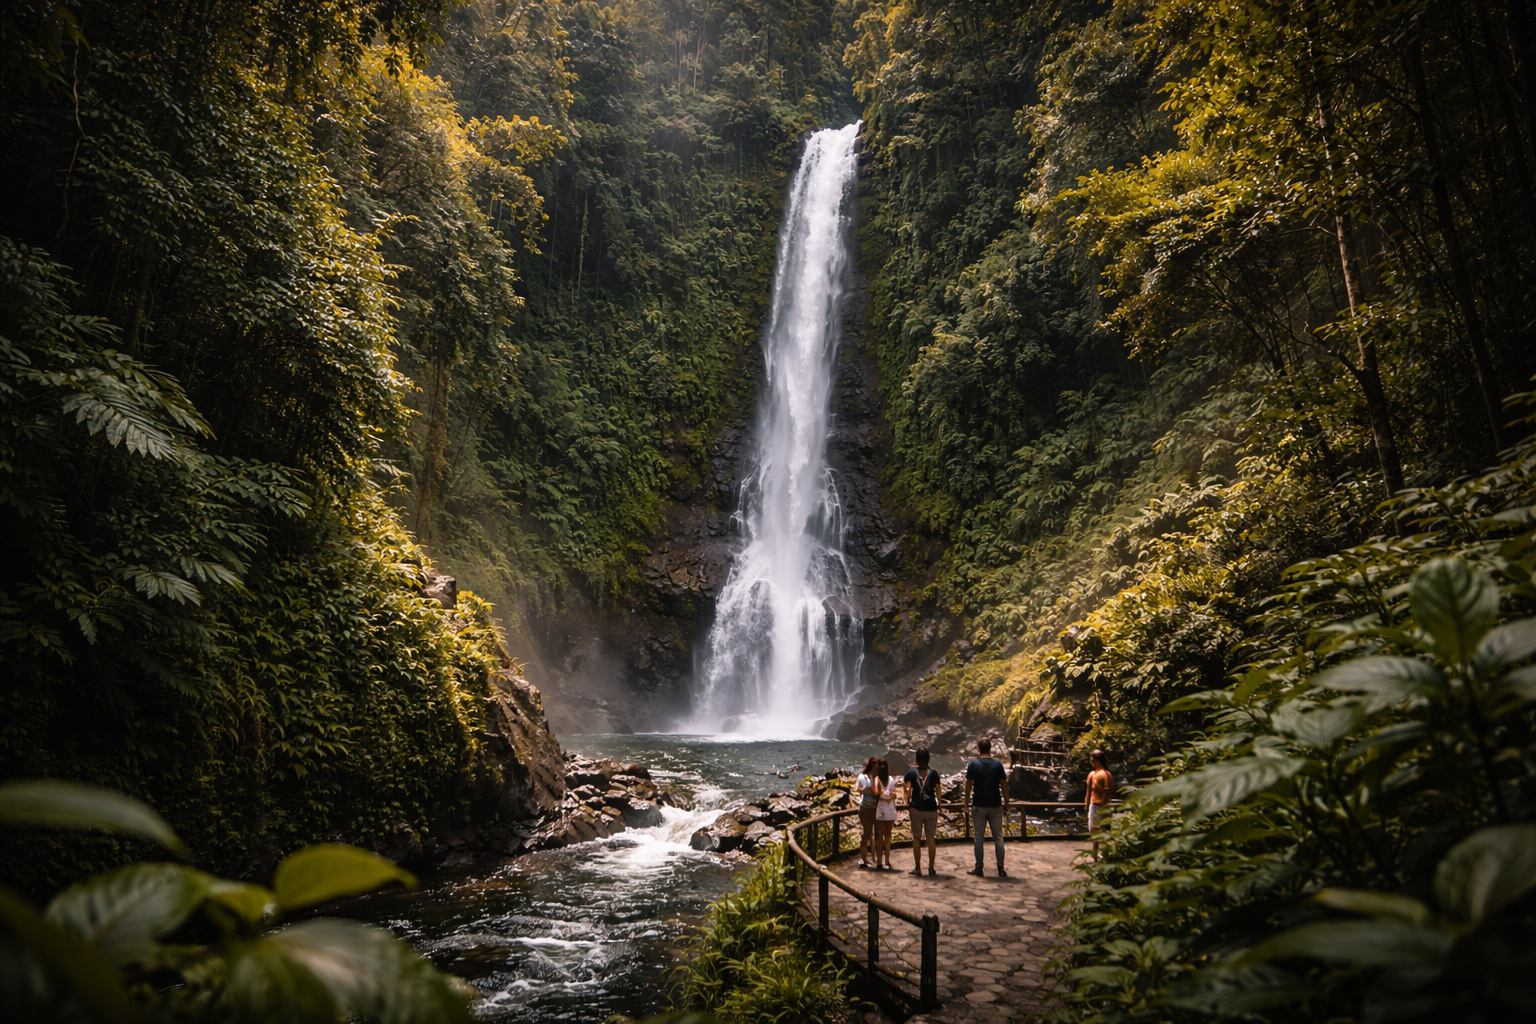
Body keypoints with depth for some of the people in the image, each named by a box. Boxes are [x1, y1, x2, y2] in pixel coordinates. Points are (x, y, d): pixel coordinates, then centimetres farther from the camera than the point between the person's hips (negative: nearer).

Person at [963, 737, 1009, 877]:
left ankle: (979, 868, 9)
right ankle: (1001, 869, 5)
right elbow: (1004, 785, -1)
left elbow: (968, 784, -6)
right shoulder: (998, 764, -1)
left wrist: (967, 800, 7)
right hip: (995, 805, 1)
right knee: (998, 837, 8)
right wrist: (1006, 804, 6)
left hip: (979, 805, -1)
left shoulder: (973, 764, -6)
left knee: (979, 837, 6)